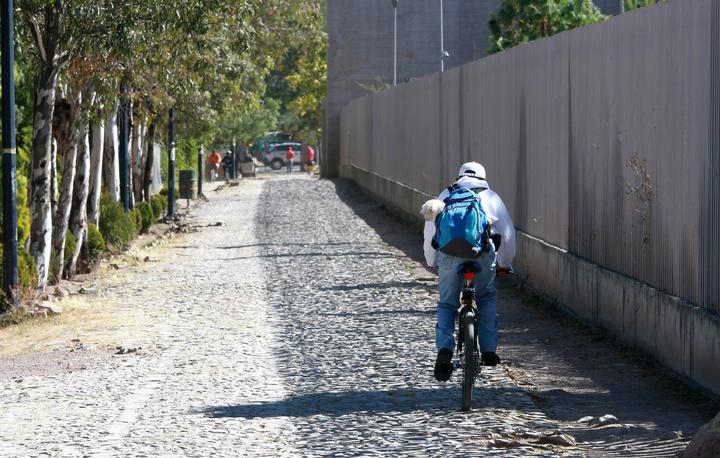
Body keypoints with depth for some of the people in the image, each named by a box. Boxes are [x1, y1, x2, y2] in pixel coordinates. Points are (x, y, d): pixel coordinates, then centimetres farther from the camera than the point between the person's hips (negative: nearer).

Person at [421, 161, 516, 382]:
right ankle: (489, 350, 21)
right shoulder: (490, 196, 25)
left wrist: (432, 262, 32)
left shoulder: (447, 194, 26)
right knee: (487, 297, 26)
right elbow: (508, 233, 22)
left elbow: (430, 228, 21)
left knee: (447, 304, 14)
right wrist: (504, 262, 35)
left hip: (450, 252, 0)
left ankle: (445, 349, -8)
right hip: (483, 251, 0)